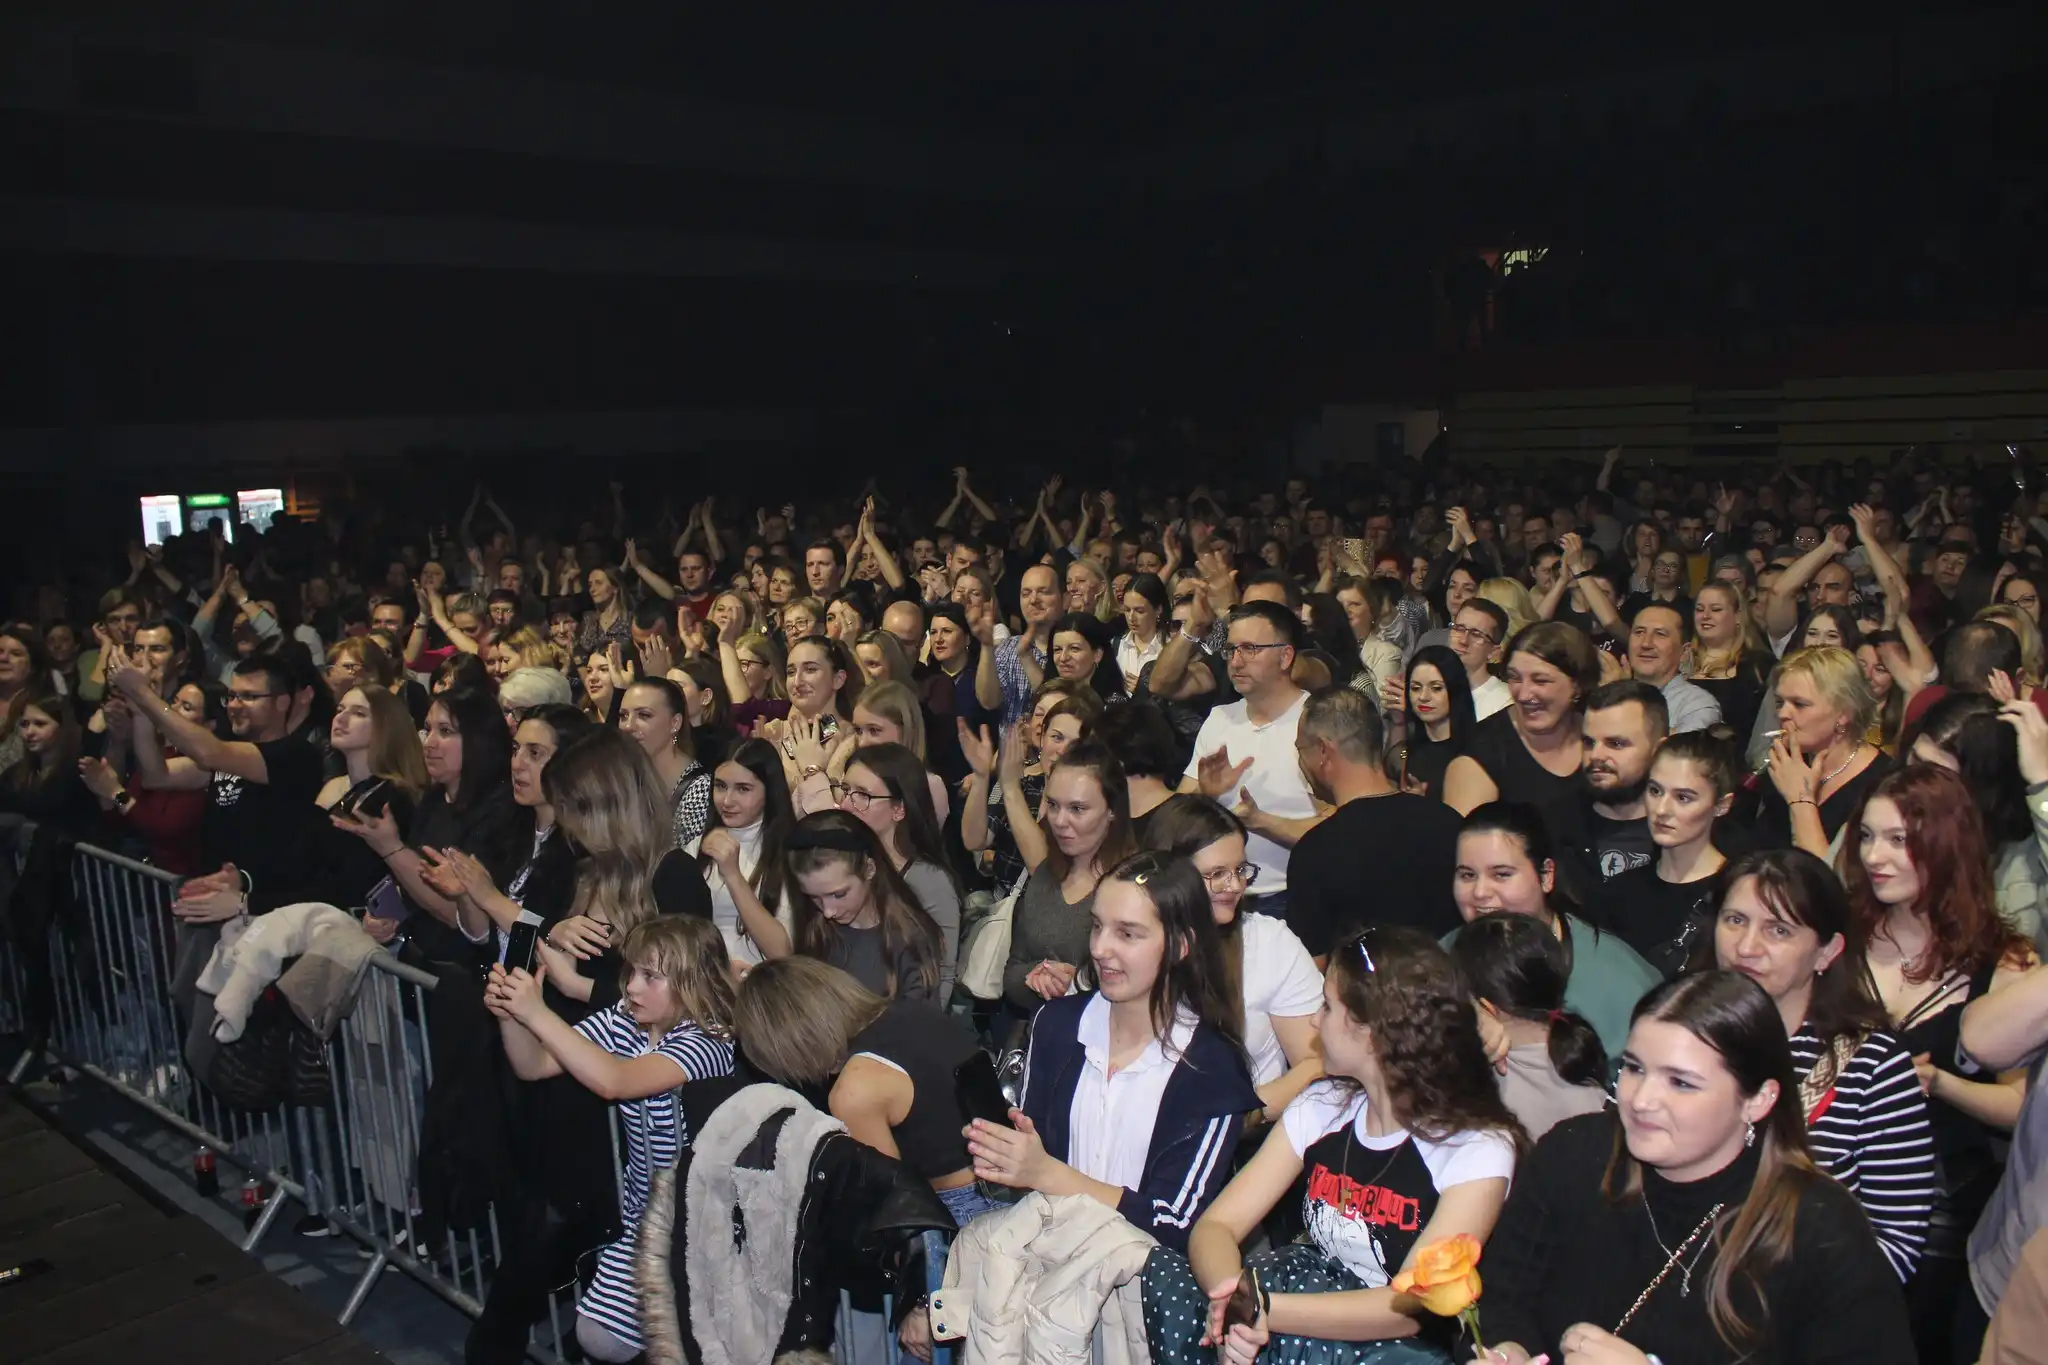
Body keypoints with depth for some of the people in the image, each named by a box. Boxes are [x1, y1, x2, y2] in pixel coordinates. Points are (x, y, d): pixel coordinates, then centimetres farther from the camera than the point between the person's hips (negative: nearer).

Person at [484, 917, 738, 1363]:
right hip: (641, 1213, 6)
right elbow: (534, 1067, -2)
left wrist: (537, 1013, -37)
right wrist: (510, 1016, -21)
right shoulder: (623, 1021, -1)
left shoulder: (709, 1044, -24)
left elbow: (613, 1081, -37)